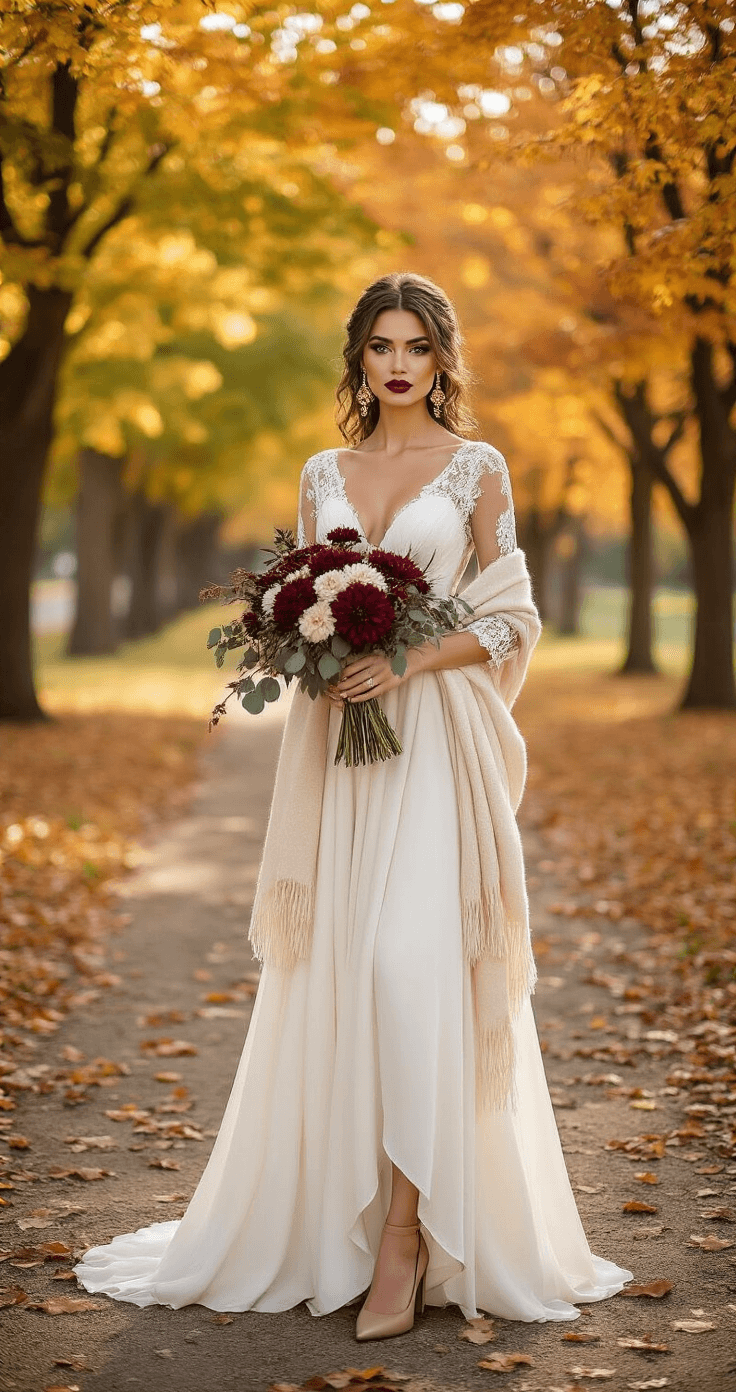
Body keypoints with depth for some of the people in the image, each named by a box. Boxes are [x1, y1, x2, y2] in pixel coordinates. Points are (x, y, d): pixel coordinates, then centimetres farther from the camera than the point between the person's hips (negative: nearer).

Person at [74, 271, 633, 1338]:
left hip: (433, 742, -4)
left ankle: (409, 1237, -10)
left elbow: (509, 620, 1)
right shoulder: (323, 474, 15)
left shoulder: (478, 469, 4)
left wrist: (410, 660, -13)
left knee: (413, 965, -15)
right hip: (338, 741, 4)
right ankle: (328, 1220, 14)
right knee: (332, 973, 3)